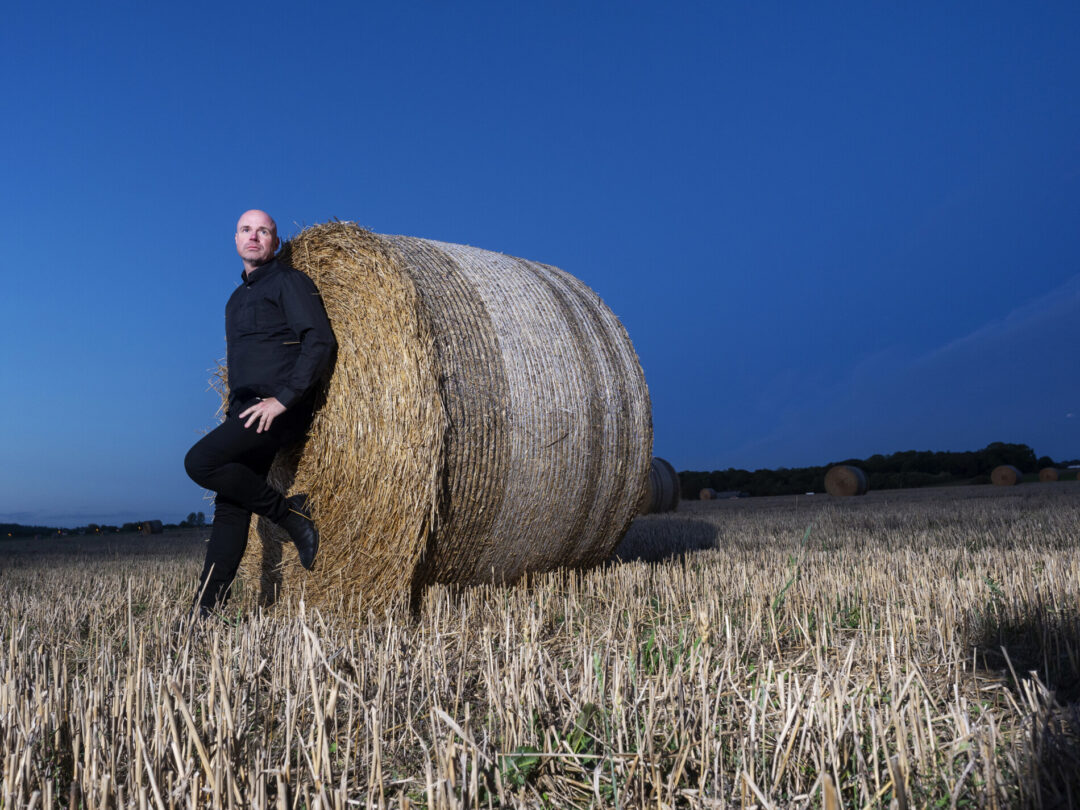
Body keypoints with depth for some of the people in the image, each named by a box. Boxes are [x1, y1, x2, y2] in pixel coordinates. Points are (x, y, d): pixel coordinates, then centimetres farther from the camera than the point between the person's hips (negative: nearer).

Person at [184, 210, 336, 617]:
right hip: (246, 412, 8)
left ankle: (289, 511, -8)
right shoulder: (238, 297, 24)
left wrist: (284, 398, -21)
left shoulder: (289, 282, -2)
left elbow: (320, 341, -14)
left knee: (200, 461, -22)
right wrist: (233, 417, 21)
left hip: (279, 410, -8)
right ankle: (206, 608, 7)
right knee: (230, 504, 4)